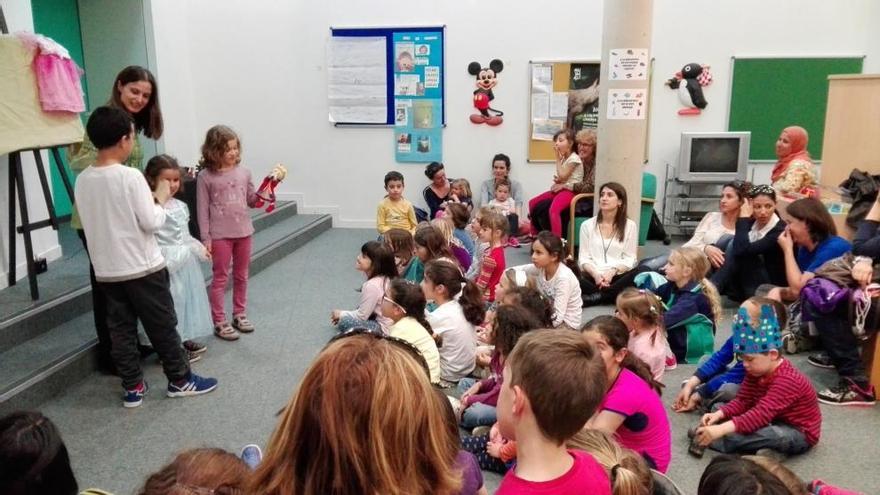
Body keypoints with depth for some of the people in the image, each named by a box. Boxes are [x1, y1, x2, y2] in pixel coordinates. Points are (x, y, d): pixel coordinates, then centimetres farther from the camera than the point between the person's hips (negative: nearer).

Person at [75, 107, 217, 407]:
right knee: (163, 326, 7)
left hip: (106, 271, 6)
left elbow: (92, 223, 11)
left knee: (120, 330, 12)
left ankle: (133, 387, 20)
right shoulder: (131, 176, -17)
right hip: (143, 268, -6)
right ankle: (180, 379, 19)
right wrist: (161, 199, 2)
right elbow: (151, 223, -17)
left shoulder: (82, 180, 2)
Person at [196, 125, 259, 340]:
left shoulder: (243, 172, 3)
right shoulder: (205, 177, -8)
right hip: (220, 234, -4)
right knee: (220, 278, 4)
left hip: (244, 231, 5)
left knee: (241, 276, 15)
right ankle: (219, 322, 12)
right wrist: (205, 238, -9)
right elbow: (203, 209, -7)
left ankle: (239, 314, 30)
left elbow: (251, 200, 12)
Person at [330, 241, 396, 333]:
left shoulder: (372, 285, -26)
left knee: (344, 323, -18)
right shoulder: (385, 278, 0)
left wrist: (341, 314, 1)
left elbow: (361, 316, -16)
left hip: (384, 328, -9)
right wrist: (344, 314, 14)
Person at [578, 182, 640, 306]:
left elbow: (629, 259, 4)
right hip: (593, 276, 0)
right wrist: (595, 274, -16)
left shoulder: (630, 226, 8)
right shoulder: (587, 225, 10)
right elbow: (583, 258, 5)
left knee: (640, 275, -33)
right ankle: (616, 296, -27)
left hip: (617, 276, 0)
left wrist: (612, 272, -16)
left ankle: (594, 297, -28)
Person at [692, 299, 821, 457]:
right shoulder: (758, 370, -2)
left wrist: (721, 429, -53)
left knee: (774, 435, -41)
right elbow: (743, 401, -4)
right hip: (776, 420, 9)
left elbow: (762, 414, -43)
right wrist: (718, 414, -25)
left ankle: (709, 440, -33)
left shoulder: (786, 380, -32)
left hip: (799, 433, -9)